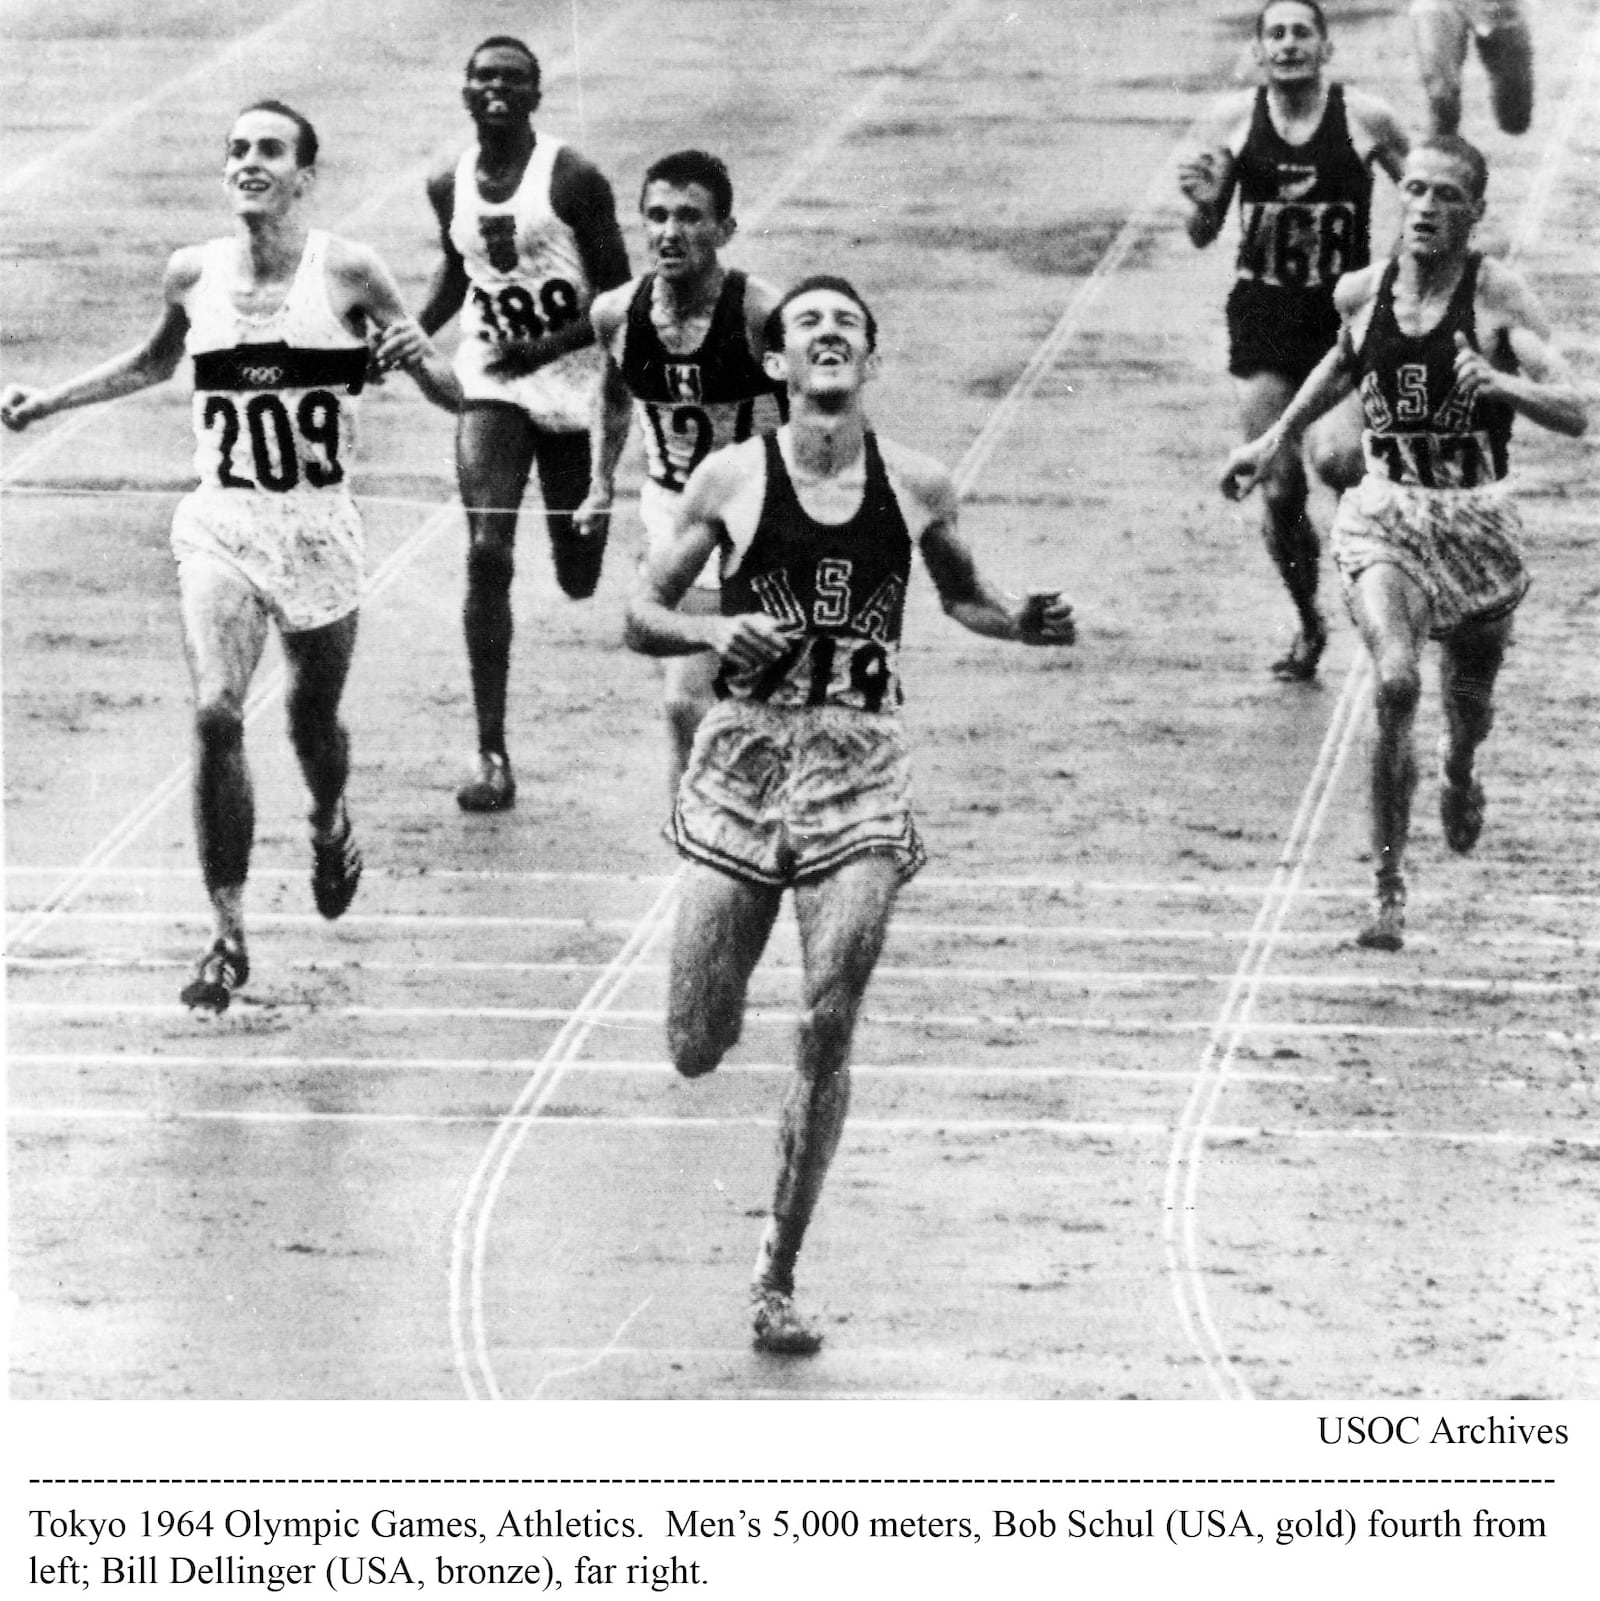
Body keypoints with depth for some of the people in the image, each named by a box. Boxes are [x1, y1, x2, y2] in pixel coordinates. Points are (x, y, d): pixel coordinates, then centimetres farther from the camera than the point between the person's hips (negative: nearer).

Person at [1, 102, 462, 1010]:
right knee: (216, 715, -17)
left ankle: (332, 825, 52)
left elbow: (454, 396, -6)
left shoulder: (346, 273, -9)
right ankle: (229, 937, -11)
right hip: (222, 527, 1)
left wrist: (418, 358, -27)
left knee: (313, 720, 15)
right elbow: (156, 362, 23)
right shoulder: (194, 277, 0)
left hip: (319, 529, -1)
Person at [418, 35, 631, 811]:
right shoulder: (449, 186, 2)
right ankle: (491, 754, -16)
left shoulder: (573, 180, -12)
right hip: (490, 385, 2)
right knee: (487, 554, -16)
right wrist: (409, 333, 4)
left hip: (572, 383, -2)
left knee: (579, 577, 8)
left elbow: (619, 295, -10)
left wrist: (545, 347, -23)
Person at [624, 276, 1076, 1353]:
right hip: (747, 755, 0)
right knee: (697, 1051, -1)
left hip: (861, 771, 0)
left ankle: (778, 1276, 4)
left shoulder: (918, 488, 3)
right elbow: (641, 615, 4)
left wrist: (1023, 624, 0)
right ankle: (723, 995, 39)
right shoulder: (733, 480, -1)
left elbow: (961, 596, 21)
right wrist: (715, 632, -16)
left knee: (829, 1034, -8)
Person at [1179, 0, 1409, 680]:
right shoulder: (1233, 119, 0)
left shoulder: (1365, 119, -6)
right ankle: (1308, 626, 24)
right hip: (1263, 317, 2)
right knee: (1278, 491, 3)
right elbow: (1202, 237, 6)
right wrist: (1202, 203, -15)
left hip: (1345, 316, -2)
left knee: (1334, 457, -26)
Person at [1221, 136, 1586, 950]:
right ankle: (1388, 890, -18)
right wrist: (1276, 439, 26)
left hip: (1477, 518, 0)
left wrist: (1501, 384, -38)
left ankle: (1459, 777, 56)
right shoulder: (1361, 293, -2)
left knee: (1468, 702, 16)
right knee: (1395, 685, -23)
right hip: (1384, 516, 0)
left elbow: (1574, 414, -20)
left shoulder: (1499, 295, -12)